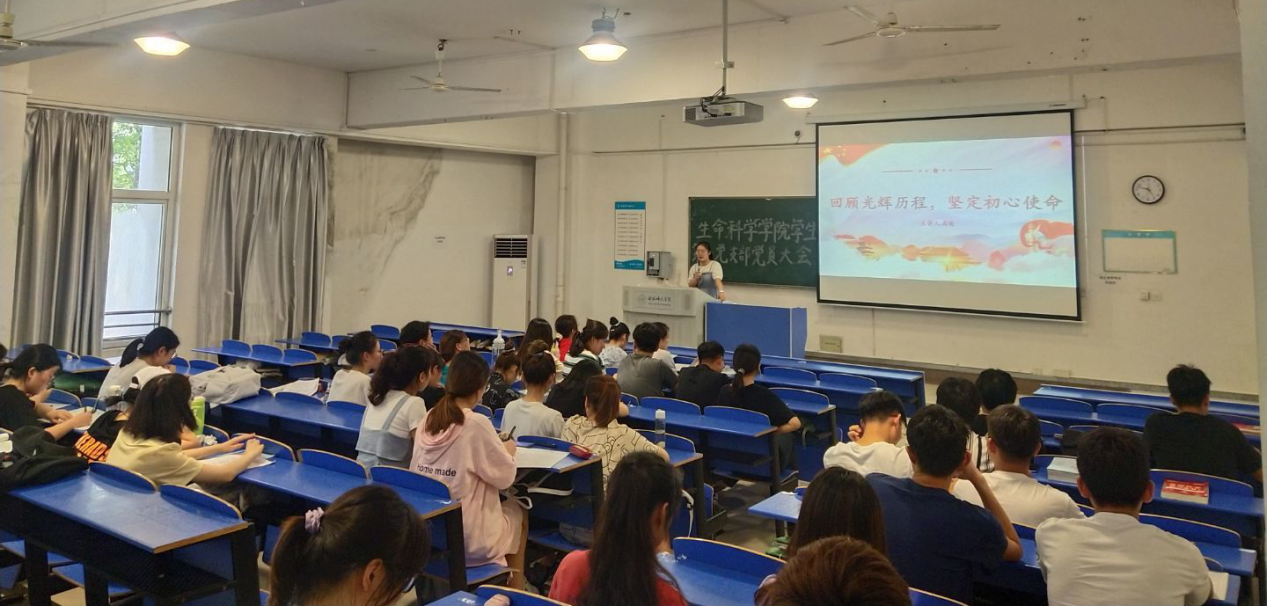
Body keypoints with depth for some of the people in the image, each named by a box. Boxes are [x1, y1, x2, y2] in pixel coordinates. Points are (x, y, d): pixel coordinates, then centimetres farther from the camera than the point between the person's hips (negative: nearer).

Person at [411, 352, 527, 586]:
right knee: (517, 512, 23)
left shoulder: (429, 418, -2)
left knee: (503, 507, 29)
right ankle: (514, 591, 33)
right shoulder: (477, 424, -19)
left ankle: (506, 581, 37)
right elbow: (505, 477, -12)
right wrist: (508, 452, 9)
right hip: (467, 539, -6)